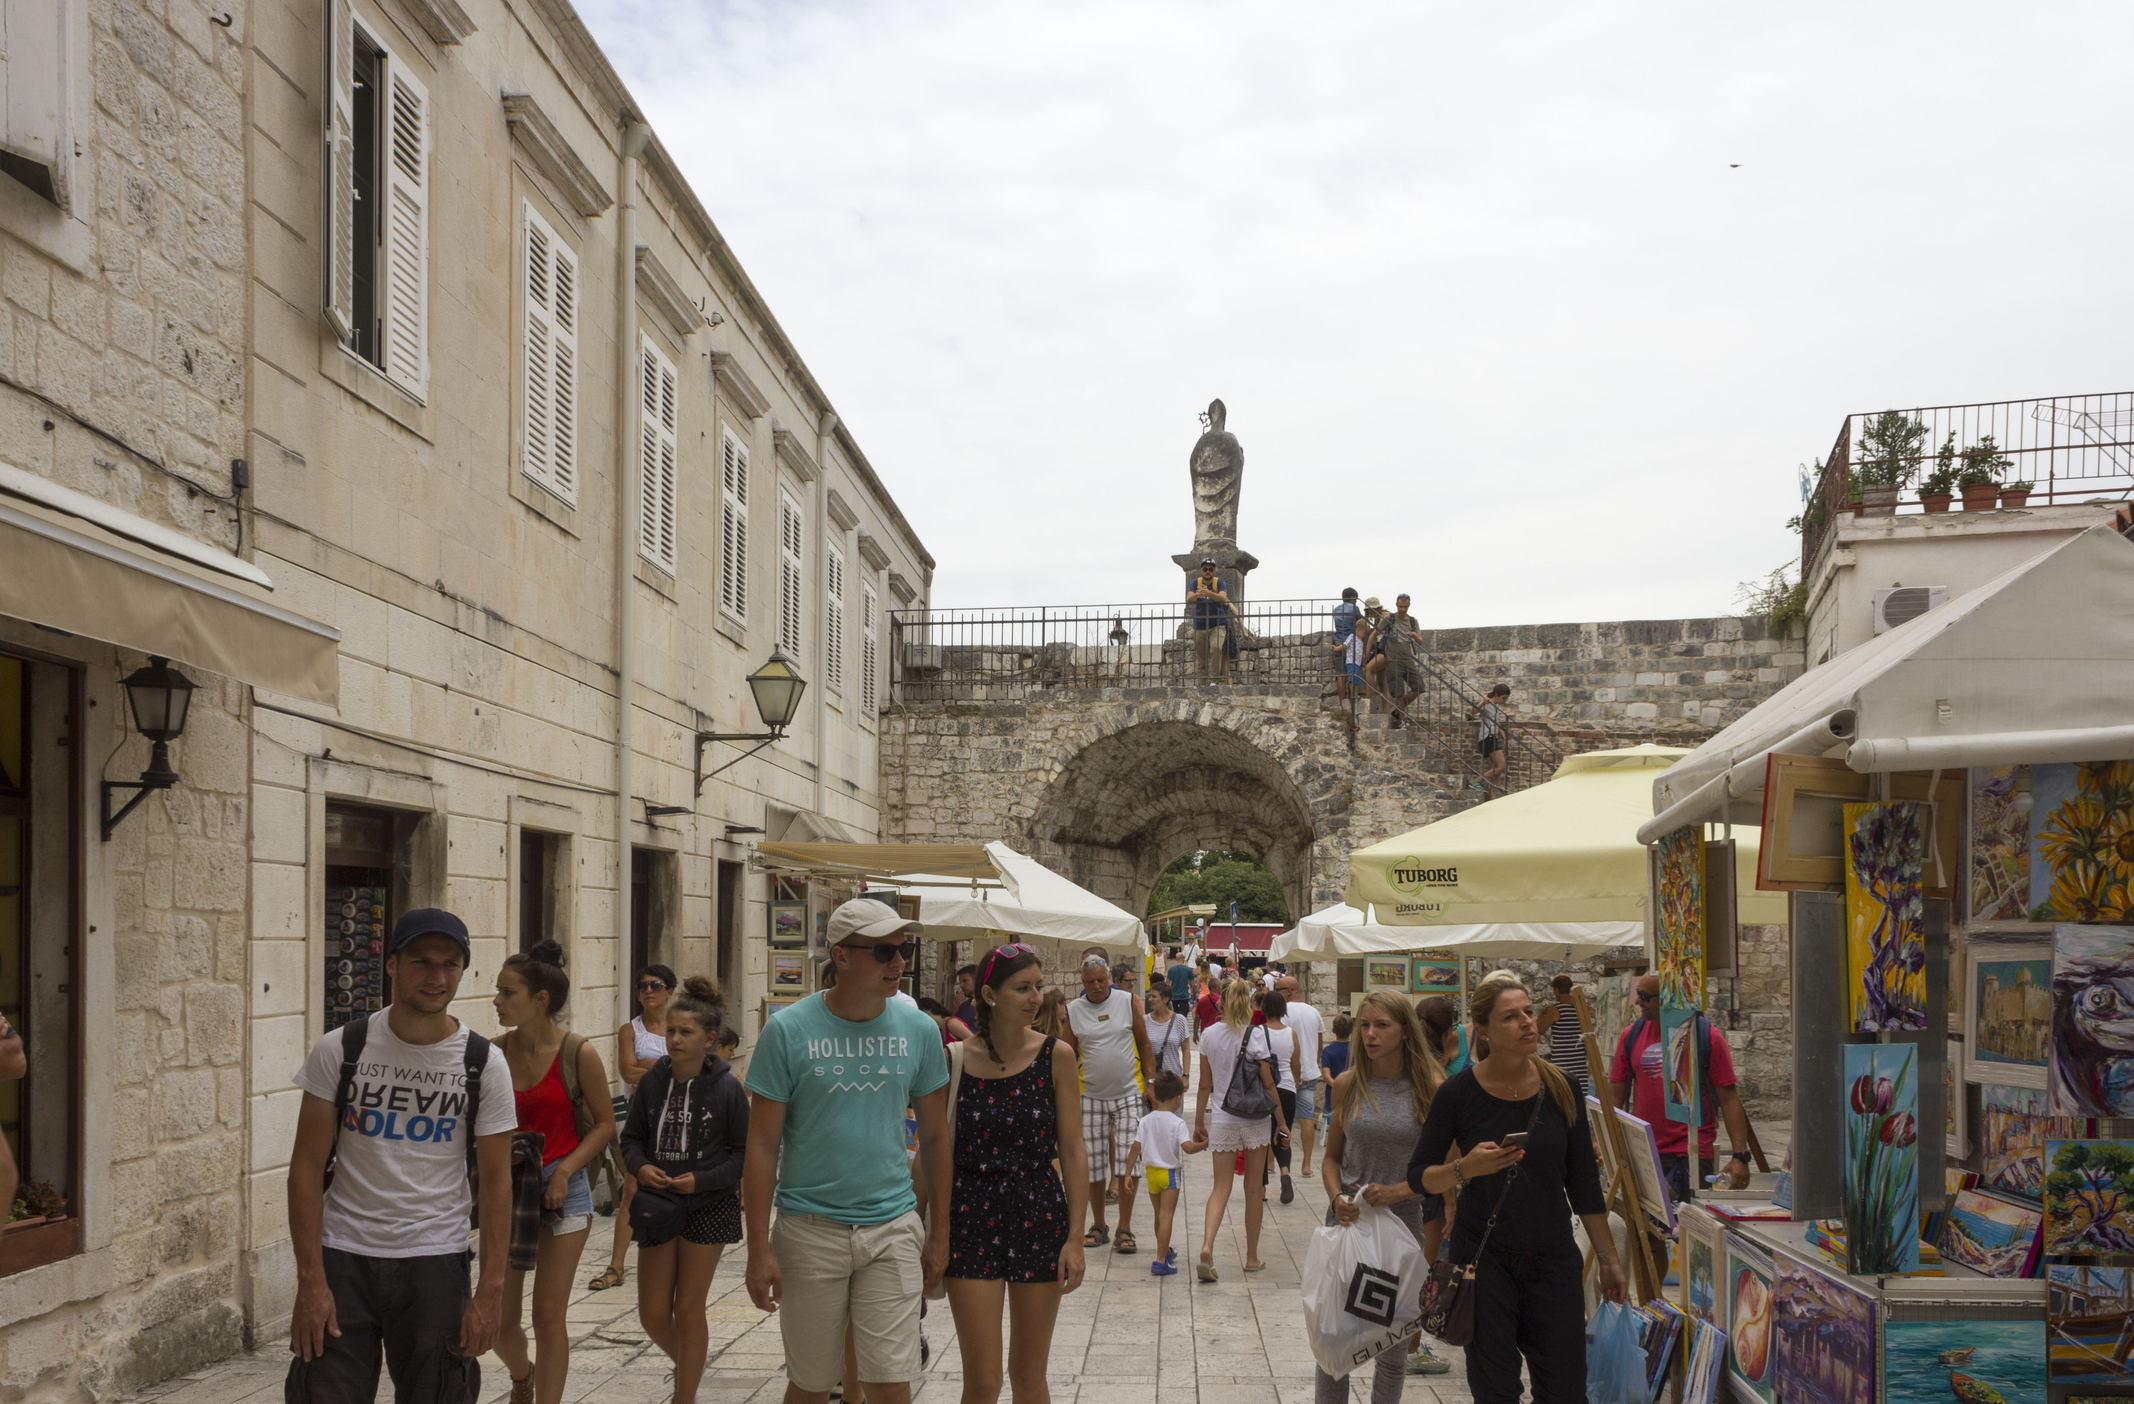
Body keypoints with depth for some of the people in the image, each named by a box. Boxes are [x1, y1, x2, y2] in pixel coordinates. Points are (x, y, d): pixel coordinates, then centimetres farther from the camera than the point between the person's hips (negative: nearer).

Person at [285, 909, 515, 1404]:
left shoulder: (484, 1063, -2)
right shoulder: (340, 1051, -3)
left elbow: (495, 1180, 0)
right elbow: (307, 1166, -1)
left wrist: (489, 1292, -6)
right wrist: (310, 1279, -8)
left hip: (435, 1263, 0)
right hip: (342, 1256, 0)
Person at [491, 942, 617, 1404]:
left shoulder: (578, 1054, -9)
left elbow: (604, 1125, -2)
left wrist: (565, 1171, -14)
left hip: (562, 1191, -3)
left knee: (548, 1316, -2)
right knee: (501, 1321, 8)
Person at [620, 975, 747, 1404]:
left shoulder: (727, 1089, -11)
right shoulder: (652, 1082, -3)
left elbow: (743, 1155, -6)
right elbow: (631, 1137, 8)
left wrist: (701, 1180, -19)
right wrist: (640, 1167, -13)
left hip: (708, 1206, -3)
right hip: (658, 1206, 3)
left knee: (688, 1309, 4)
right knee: (653, 1315, 7)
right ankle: (686, 1363, 39)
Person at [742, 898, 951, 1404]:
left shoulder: (919, 1030, 1)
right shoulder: (788, 1030, -7)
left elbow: (934, 1135, 10)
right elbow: (763, 1145, -5)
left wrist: (940, 1231, 10)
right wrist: (759, 1249, -8)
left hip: (893, 1228, 2)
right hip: (810, 1229, -1)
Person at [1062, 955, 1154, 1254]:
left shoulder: (1128, 1002, 1)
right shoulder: (1073, 1010, 2)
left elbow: (1144, 1043, 8)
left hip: (1129, 1094, -1)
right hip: (1091, 1095, 1)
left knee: (1126, 1165, -5)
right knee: (1093, 1166, 5)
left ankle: (1125, 1230, 4)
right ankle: (1098, 1226, 20)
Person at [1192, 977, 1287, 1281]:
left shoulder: (1209, 1035, 0)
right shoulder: (1256, 1035, -8)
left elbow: (1205, 1085, 5)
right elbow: (1268, 1083, -7)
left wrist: (1198, 1122, 14)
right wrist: (1281, 1121, 2)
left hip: (1223, 1120, 2)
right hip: (1255, 1118, -2)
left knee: (1221, 1187, 3)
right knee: (1254, 1189, 10)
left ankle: (1207, 1247, -19)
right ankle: (1252, 1257, 16)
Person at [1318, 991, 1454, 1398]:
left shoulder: (1430, 1087, -6)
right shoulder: (1349, 1084, 0)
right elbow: (1332, 1155, 8)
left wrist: (1397, 1191, -16)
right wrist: (1337, 1199, -11)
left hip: (1402, 1223, -1)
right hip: (1347, 1224, 1)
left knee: (1394, 1347, 8)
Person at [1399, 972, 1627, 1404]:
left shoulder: (1560, 1088, -1)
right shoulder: (1459, 1092, -8)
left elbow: (1584, 1182, 7)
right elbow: (1419, 1175, -3)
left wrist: (1608, 1258, 7)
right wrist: (1465, 1168, -23)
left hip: (1553, 1259, 2)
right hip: (1484, 1259, -2)